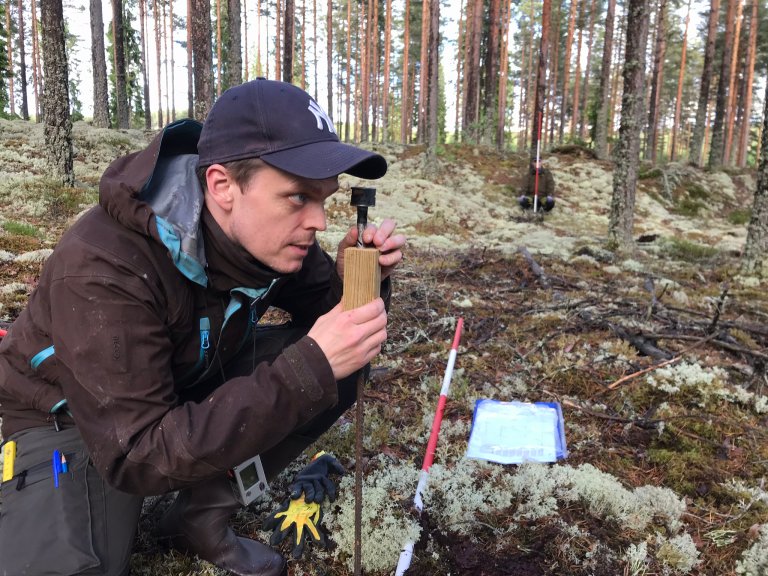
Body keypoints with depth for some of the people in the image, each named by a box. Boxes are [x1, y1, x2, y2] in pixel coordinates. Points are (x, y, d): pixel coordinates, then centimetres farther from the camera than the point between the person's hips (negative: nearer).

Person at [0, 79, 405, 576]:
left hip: (195, 390, 5)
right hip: (72, 419, -4)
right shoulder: (104, 268, -34)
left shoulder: (270, 235, -16)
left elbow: (324, 315, -1)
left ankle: (203, 515, -3)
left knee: (342, 367, -14)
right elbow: (138, 455, -35)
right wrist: (309, 369, -43)